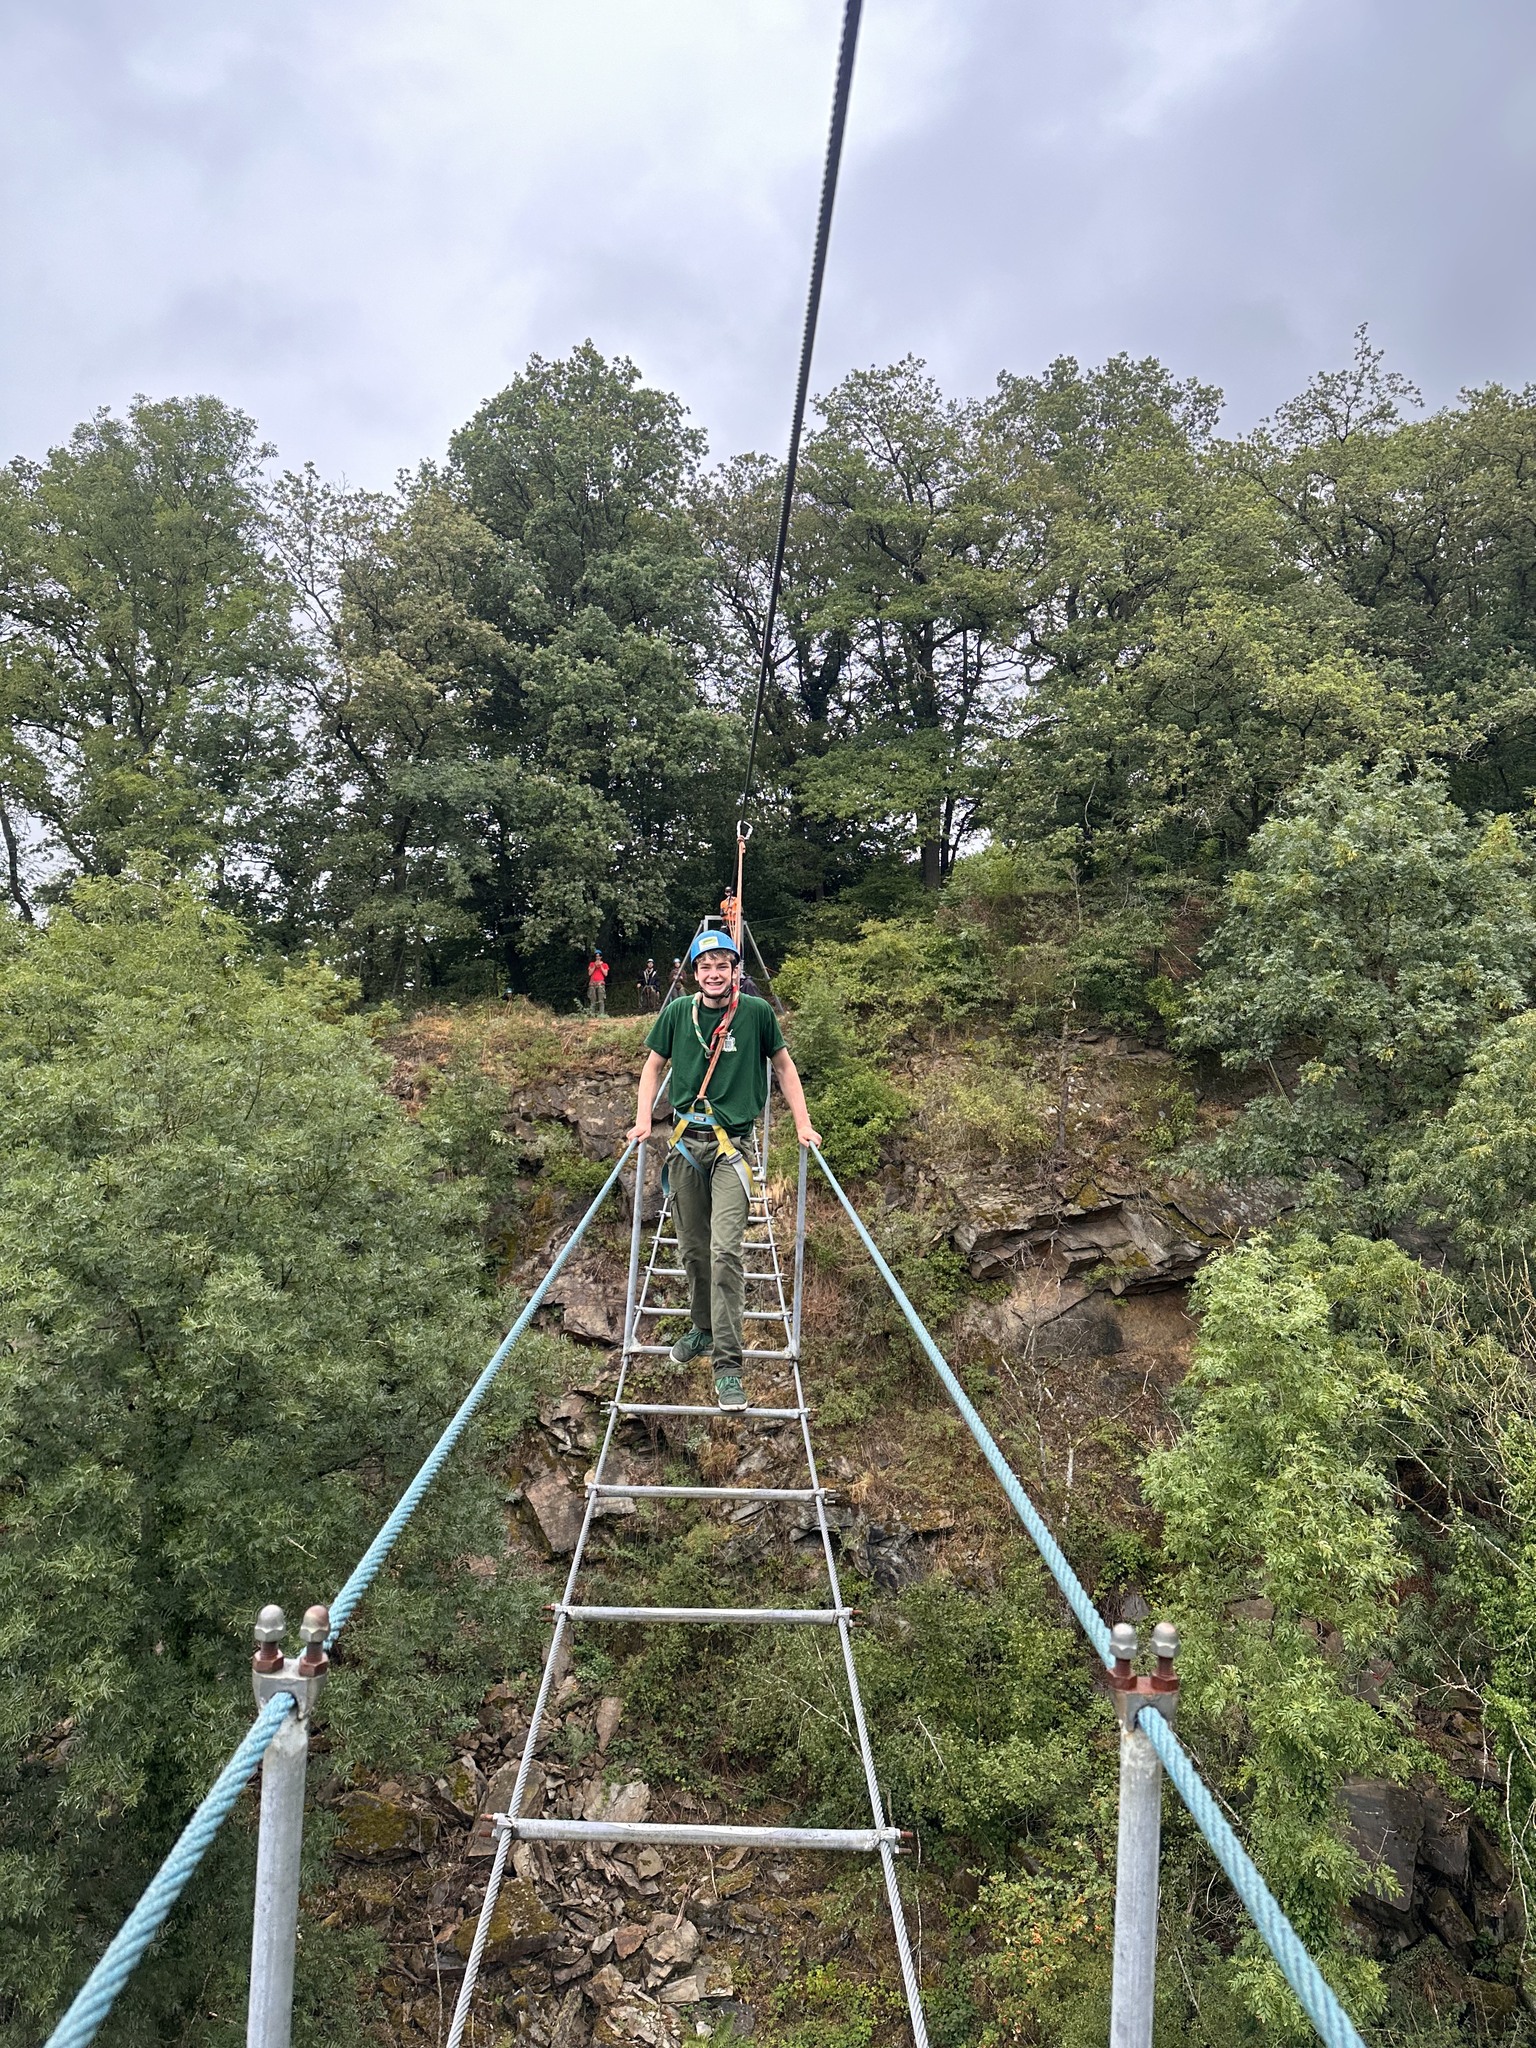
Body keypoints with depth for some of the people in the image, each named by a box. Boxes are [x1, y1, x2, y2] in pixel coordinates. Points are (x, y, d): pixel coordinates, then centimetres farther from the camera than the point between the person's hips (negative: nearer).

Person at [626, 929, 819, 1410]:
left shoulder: (756, 1012, -1)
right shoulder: (677, 1013, 4)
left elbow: (783, 1066, 10)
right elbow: (653, 1065, 16)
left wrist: (803, 1125, 5)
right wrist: (643, 1121, 5)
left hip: (732, 1144, -3)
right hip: (685, 1141, 3)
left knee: (725, 1251, -13)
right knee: (692, 1247, 12)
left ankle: (727, 1364, -10)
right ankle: (702, 1328, 34)